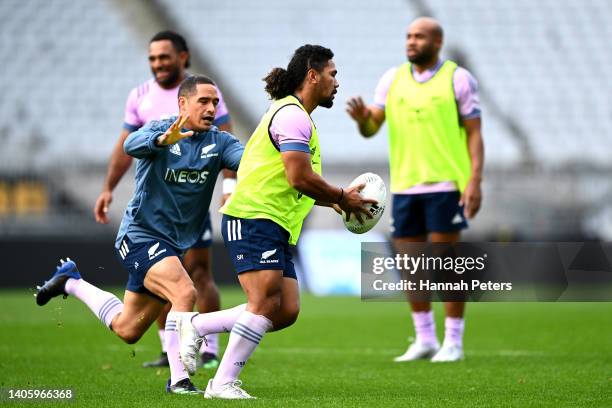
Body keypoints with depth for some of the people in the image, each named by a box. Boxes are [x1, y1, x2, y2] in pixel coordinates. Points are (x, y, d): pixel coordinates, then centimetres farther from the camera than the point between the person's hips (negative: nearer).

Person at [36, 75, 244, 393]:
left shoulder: (219, 142, -1)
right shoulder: (161, 128, -12)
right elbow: (132, 145, -33)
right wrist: (163, 140, -54)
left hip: (174, 244, 6)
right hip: (141, 236, -6)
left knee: (127, 329, 15)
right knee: (185, 293, -29)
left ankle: (71, 282, 37)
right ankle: (178, 379, -21)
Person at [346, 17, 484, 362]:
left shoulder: (458, 79, -2)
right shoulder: (393, 79, 10)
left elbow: (474, 134, -3)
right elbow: (371, 129, 5)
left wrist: (475, 181, -13)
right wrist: (362, 118, -19)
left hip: (445, 184, -5)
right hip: (404, 186, 5)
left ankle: (454, 343, 4)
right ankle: (425, 340, 18)